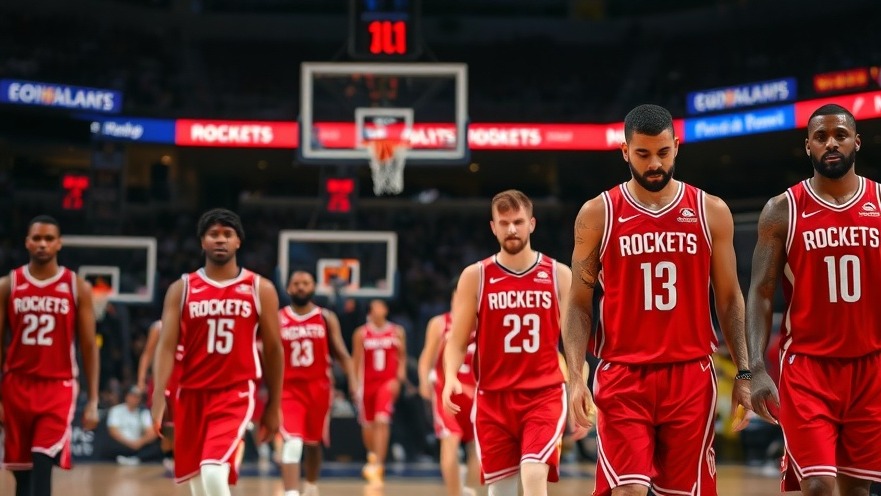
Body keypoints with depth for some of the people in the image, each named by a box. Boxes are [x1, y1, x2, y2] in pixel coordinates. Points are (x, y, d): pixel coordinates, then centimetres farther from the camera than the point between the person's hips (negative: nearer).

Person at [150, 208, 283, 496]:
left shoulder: (260, 289, 1)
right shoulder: (181, 289, 2)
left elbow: (273, 349, 6)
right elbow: (166, 346, -5)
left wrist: (274, 406, 7)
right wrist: (159, 398, -18)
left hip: (236, 394, -3)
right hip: (192, 394, 3)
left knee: (214, 472, -23)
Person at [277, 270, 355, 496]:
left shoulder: (327, 318, 4)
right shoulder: (278, 319, 1)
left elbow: (341, 353, 1)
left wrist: (353, 381, -12)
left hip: (318, 389, 2)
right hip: (289, 389, -2)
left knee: (313, 443, 18)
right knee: (292, 443, -19)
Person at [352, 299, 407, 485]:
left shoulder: (397, 332, 3)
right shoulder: (361, 333, 1)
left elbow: (402, 356, 10)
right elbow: (356, 360, 4)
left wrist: (400, 376, -3)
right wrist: (357, 383, 1)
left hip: (388, 382, -2)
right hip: (368, 382, 2)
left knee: (382, 421, -18)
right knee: (368, 424, 11)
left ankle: (377, 465, -19)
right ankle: (372, 455, 37)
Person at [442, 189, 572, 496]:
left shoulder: (558, 275, 4)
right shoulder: (475, 276, 3)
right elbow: (457, 340, 3)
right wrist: (450, 377, -16)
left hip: (544, 395, -1)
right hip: (493, 398, 1)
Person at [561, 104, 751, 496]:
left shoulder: (711, 212, 5)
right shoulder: (597, 214, 1)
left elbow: (728, 299, 9)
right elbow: (578, 305, 2)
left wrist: (743, 373, 2)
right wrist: (576, 377, -9)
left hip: (691, 375, 2)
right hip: (622, 376, -2)